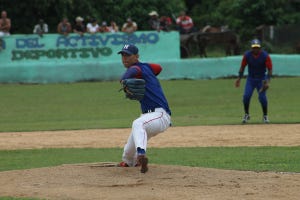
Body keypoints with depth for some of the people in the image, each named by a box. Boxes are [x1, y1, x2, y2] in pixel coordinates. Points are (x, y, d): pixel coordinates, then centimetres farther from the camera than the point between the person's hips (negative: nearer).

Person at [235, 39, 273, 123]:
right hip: (250, 78, 2)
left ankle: (265, 116, 6)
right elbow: (242, 66, 2)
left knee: (262, 97, -13)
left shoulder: (265, 56, -17)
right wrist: (239, 78, -7)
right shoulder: (247, 55, -11)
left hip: (261, 79, -2)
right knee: (246, 96, -11)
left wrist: (267, 81, -24)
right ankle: (246, 115, 9)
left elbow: (270, 69, -12)